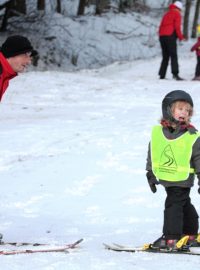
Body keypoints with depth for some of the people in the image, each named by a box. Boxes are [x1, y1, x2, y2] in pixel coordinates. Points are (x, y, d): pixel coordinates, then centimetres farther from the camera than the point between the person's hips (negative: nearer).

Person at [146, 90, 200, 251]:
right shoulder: (157, 132, -2)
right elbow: (152, 154, 10)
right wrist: (151, 174, 12)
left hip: (182, 180, -5)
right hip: (166, 178, 5)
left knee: (173, 205, -10)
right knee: (184, 205, 18)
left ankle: (171, 238, -4)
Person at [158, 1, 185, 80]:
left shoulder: (166, 14, 23)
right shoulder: (177, 14, 2)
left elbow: (161, 27, 19)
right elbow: (177, 27, -8)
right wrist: (181, 37, -1)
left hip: (162, 36, 7)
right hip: (170, 37, -7)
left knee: (165, 57, 11)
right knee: (174, 56, -11)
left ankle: (162, 75, 4)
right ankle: (175, 74, -24)